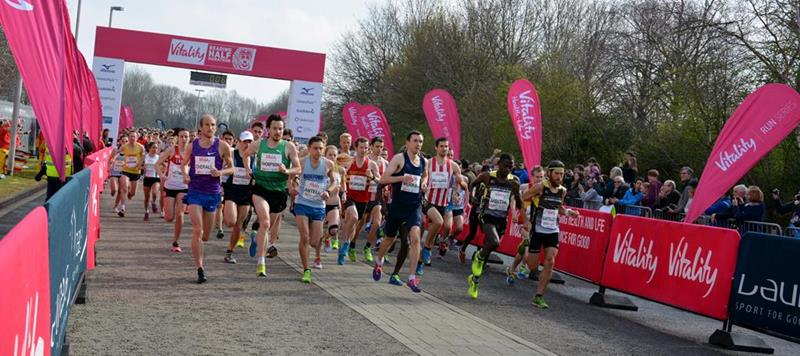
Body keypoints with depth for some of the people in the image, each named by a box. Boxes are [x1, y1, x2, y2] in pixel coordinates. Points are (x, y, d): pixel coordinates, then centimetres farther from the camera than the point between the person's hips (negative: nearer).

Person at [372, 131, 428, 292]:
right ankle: (379, 262, 47)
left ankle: (412, 278, -15)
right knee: (390, 238, 16)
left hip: (415, 206, 2)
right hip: (397, 206, -2)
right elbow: (382, 179, -15)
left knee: (415, 238, -18)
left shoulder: (424, 161, 7)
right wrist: (402, 177, -27)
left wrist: (424, 183, 8)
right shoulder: (399, 158, -9)